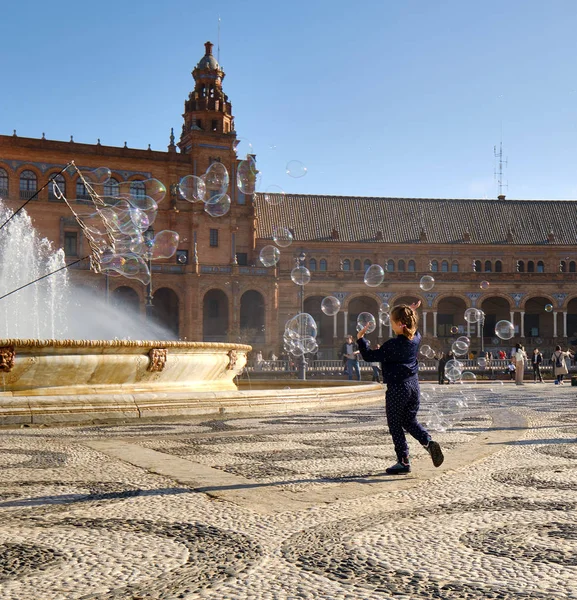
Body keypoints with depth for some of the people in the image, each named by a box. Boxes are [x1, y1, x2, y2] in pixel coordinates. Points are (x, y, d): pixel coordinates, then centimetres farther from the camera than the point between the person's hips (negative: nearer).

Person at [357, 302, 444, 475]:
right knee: (410, 421, 20)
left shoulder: (393, 345, -20)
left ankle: (403, 462, 8)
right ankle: (429, 442, -3)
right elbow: (411, 328, 27)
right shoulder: (416, 338, 0)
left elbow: (369, 356, -15)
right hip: (413, 385, 7)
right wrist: (410, 313, 29)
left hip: (397, 388, -7)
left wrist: (361, 338, -4)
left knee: (395, 425, 6)